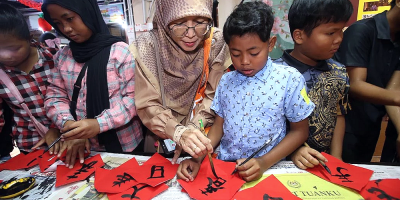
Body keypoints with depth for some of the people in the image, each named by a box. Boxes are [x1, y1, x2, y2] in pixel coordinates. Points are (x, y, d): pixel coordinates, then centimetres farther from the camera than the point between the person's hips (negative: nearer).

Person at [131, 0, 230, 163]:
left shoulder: (215, 42, -12)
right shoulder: (147, 46, -16)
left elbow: (215, 97, -7)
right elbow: (147, 105, -15)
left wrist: (192, 130, -20)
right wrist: (179, 132, -31)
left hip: (205, 138, 1)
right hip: (161, 141, 0)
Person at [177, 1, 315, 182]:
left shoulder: (289, 79, -9)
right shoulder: (226, 81, 1)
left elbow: (299, 131, -3)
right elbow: (219, 125, 7)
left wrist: (265, 163, -15)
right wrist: (198, 158, -7)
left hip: (269, 169, -1)